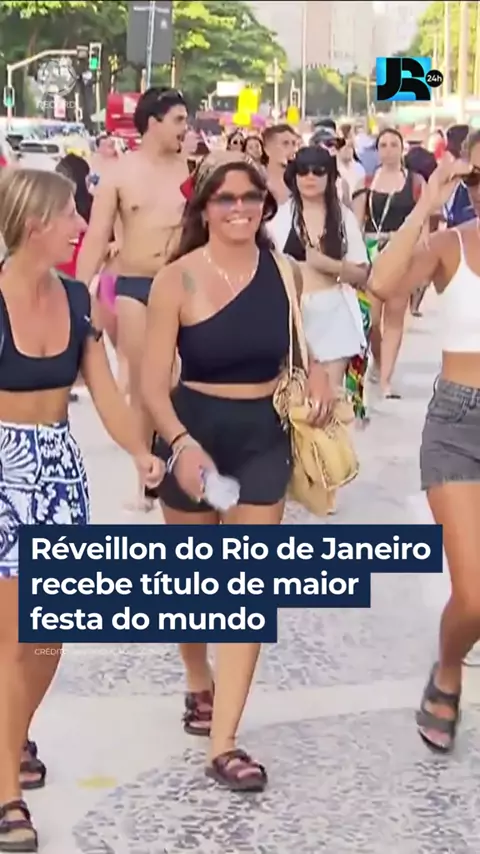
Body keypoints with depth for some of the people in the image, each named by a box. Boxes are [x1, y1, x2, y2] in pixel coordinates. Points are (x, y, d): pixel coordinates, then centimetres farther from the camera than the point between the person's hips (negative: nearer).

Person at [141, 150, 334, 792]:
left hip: (264, 439, 2)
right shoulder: (178, 280, -14)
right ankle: (199, 685, 45)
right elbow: (152, 381, -16)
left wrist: (319, 377, -7)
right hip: (193, 435, -2)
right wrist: (181, 443, -32)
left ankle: (223, 745, 3)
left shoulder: (283, 270, -2)